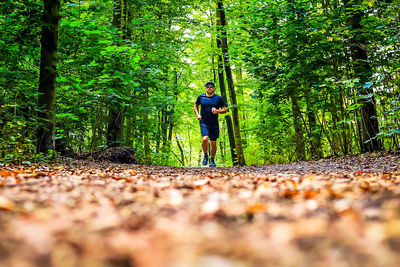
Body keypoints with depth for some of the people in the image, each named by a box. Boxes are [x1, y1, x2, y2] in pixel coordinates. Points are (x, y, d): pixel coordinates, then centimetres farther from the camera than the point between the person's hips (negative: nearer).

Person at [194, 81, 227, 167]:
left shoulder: (218, 98, 3)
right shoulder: (201, 97, 5)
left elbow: (224, 109, 7)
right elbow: (195, 106, 20)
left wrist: (217, 111, -14)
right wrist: (197, 114, 3)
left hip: (214, 124, 1)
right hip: (204, 123, -1)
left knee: (213, 143, 5)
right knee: (205, 139, -22)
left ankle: (212, 160, 25)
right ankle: (205, 155, 4)